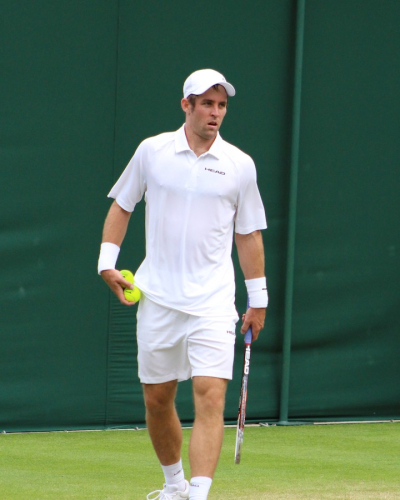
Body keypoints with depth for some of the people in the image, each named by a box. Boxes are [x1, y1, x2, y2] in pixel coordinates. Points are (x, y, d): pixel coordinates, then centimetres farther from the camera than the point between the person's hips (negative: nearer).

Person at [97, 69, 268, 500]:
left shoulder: (240, 165, 3)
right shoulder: (152, 151, 2)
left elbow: (248, 235, 9)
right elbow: (121, 206, 13)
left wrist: (257, 298, 10)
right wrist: (107, 260, 2)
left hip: (213, 302, -1)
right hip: (157, 298, 1)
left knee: (210, 395, -15)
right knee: (156, 399, 9)